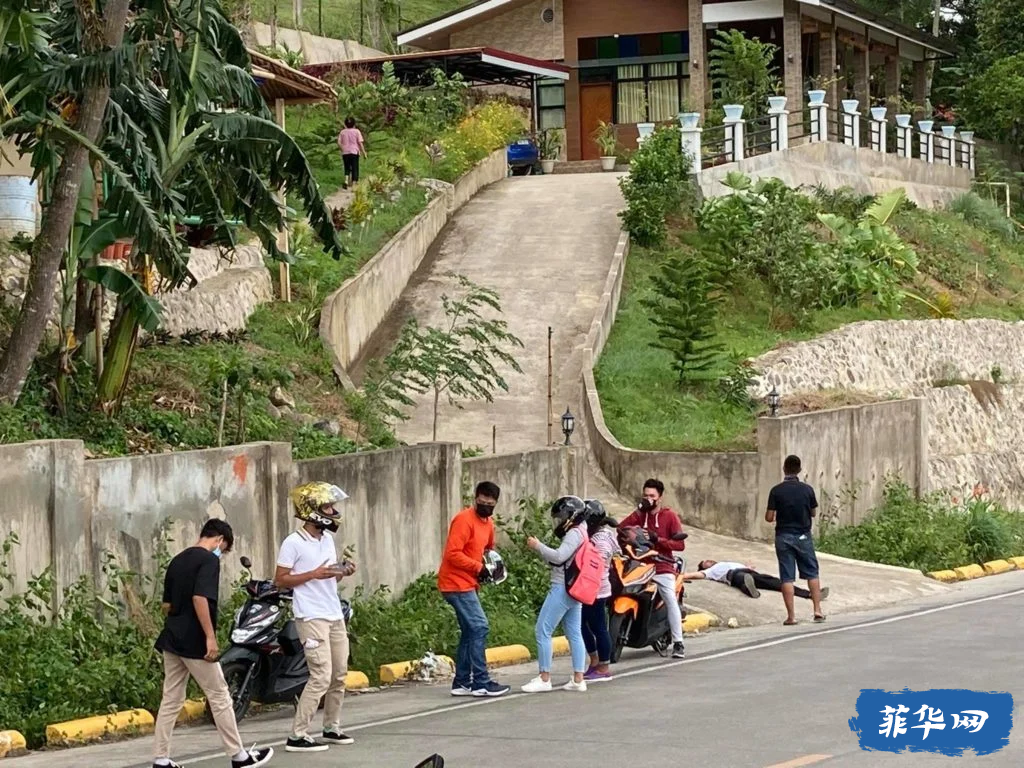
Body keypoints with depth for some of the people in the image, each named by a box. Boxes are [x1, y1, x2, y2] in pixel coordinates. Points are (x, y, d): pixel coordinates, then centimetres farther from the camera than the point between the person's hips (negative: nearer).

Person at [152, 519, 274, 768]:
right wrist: (210, 636, -22)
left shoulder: (177, 560, 14)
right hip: (194, 641, -8)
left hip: (172, 638, 8)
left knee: (171, 700, 9)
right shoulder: (208, 560, -11)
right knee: (219, 697, 1)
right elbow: (200, 598, -23)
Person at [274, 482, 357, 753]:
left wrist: (343, 573, 1)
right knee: (321, 676, -13)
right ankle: (297, 736, -9)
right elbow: (280, 580, -12)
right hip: (311, 617, -8)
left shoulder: (327, 539, 13)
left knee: (339, 675, 12)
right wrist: (314, 574, -20)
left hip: (335, 615, 8)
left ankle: (332, 728, 25)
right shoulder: (293, 543, -12)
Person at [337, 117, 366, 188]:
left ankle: (346, 180, -9)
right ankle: (354, 184, 0)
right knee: (355, 168, 4)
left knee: (347, 168, 14)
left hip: (345, 153, 2)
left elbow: (339, 143, 1)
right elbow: (360, 143, -6)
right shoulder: (356, 131, -3)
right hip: (354, 152, -2)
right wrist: (364, 152, 1)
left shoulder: (342, 132, 3)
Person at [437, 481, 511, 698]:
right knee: (479, 627, -12)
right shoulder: (464, 520, -15)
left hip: (468, 584, 10)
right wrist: (478, 567, -22)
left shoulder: (488, 523, 12)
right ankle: (481, 683, -11)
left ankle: (462, 682, 15)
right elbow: (453, 553, -22)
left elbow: (488, 549, 26)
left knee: (469, 632, 11)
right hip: (457, 584, -10)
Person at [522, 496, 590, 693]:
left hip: (563, 588, -11)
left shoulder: (574, 533, -12)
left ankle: (544, 679, -8)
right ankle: (578, 679, 8)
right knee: (574, 633, 9)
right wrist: (540, 547, 6)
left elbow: (559, 556, -24)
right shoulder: (580, 533, 19)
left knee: (543, 631, -8)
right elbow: (559, 560, 16)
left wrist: (538, 546, -14)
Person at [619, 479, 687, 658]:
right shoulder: (639, 515, 14)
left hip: (662, 566, -4)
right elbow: (621, 528, -5)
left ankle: (678, 643, -20)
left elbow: (680, 544, -3)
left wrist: (657, 539, -14)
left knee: (671, 600, -20)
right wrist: (639, 510, -9)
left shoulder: (670, 516, 5)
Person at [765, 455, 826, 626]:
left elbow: (769, 517, -8)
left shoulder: (776, 491, -9)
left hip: (784, 537, -1)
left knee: (787, 577, 2)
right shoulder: (807, 489, -5)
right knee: (812, 573, 13)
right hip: (803, 536, 1)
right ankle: (817, 610, 8)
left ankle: (791, 616, -1)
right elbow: (814, 513, 6)